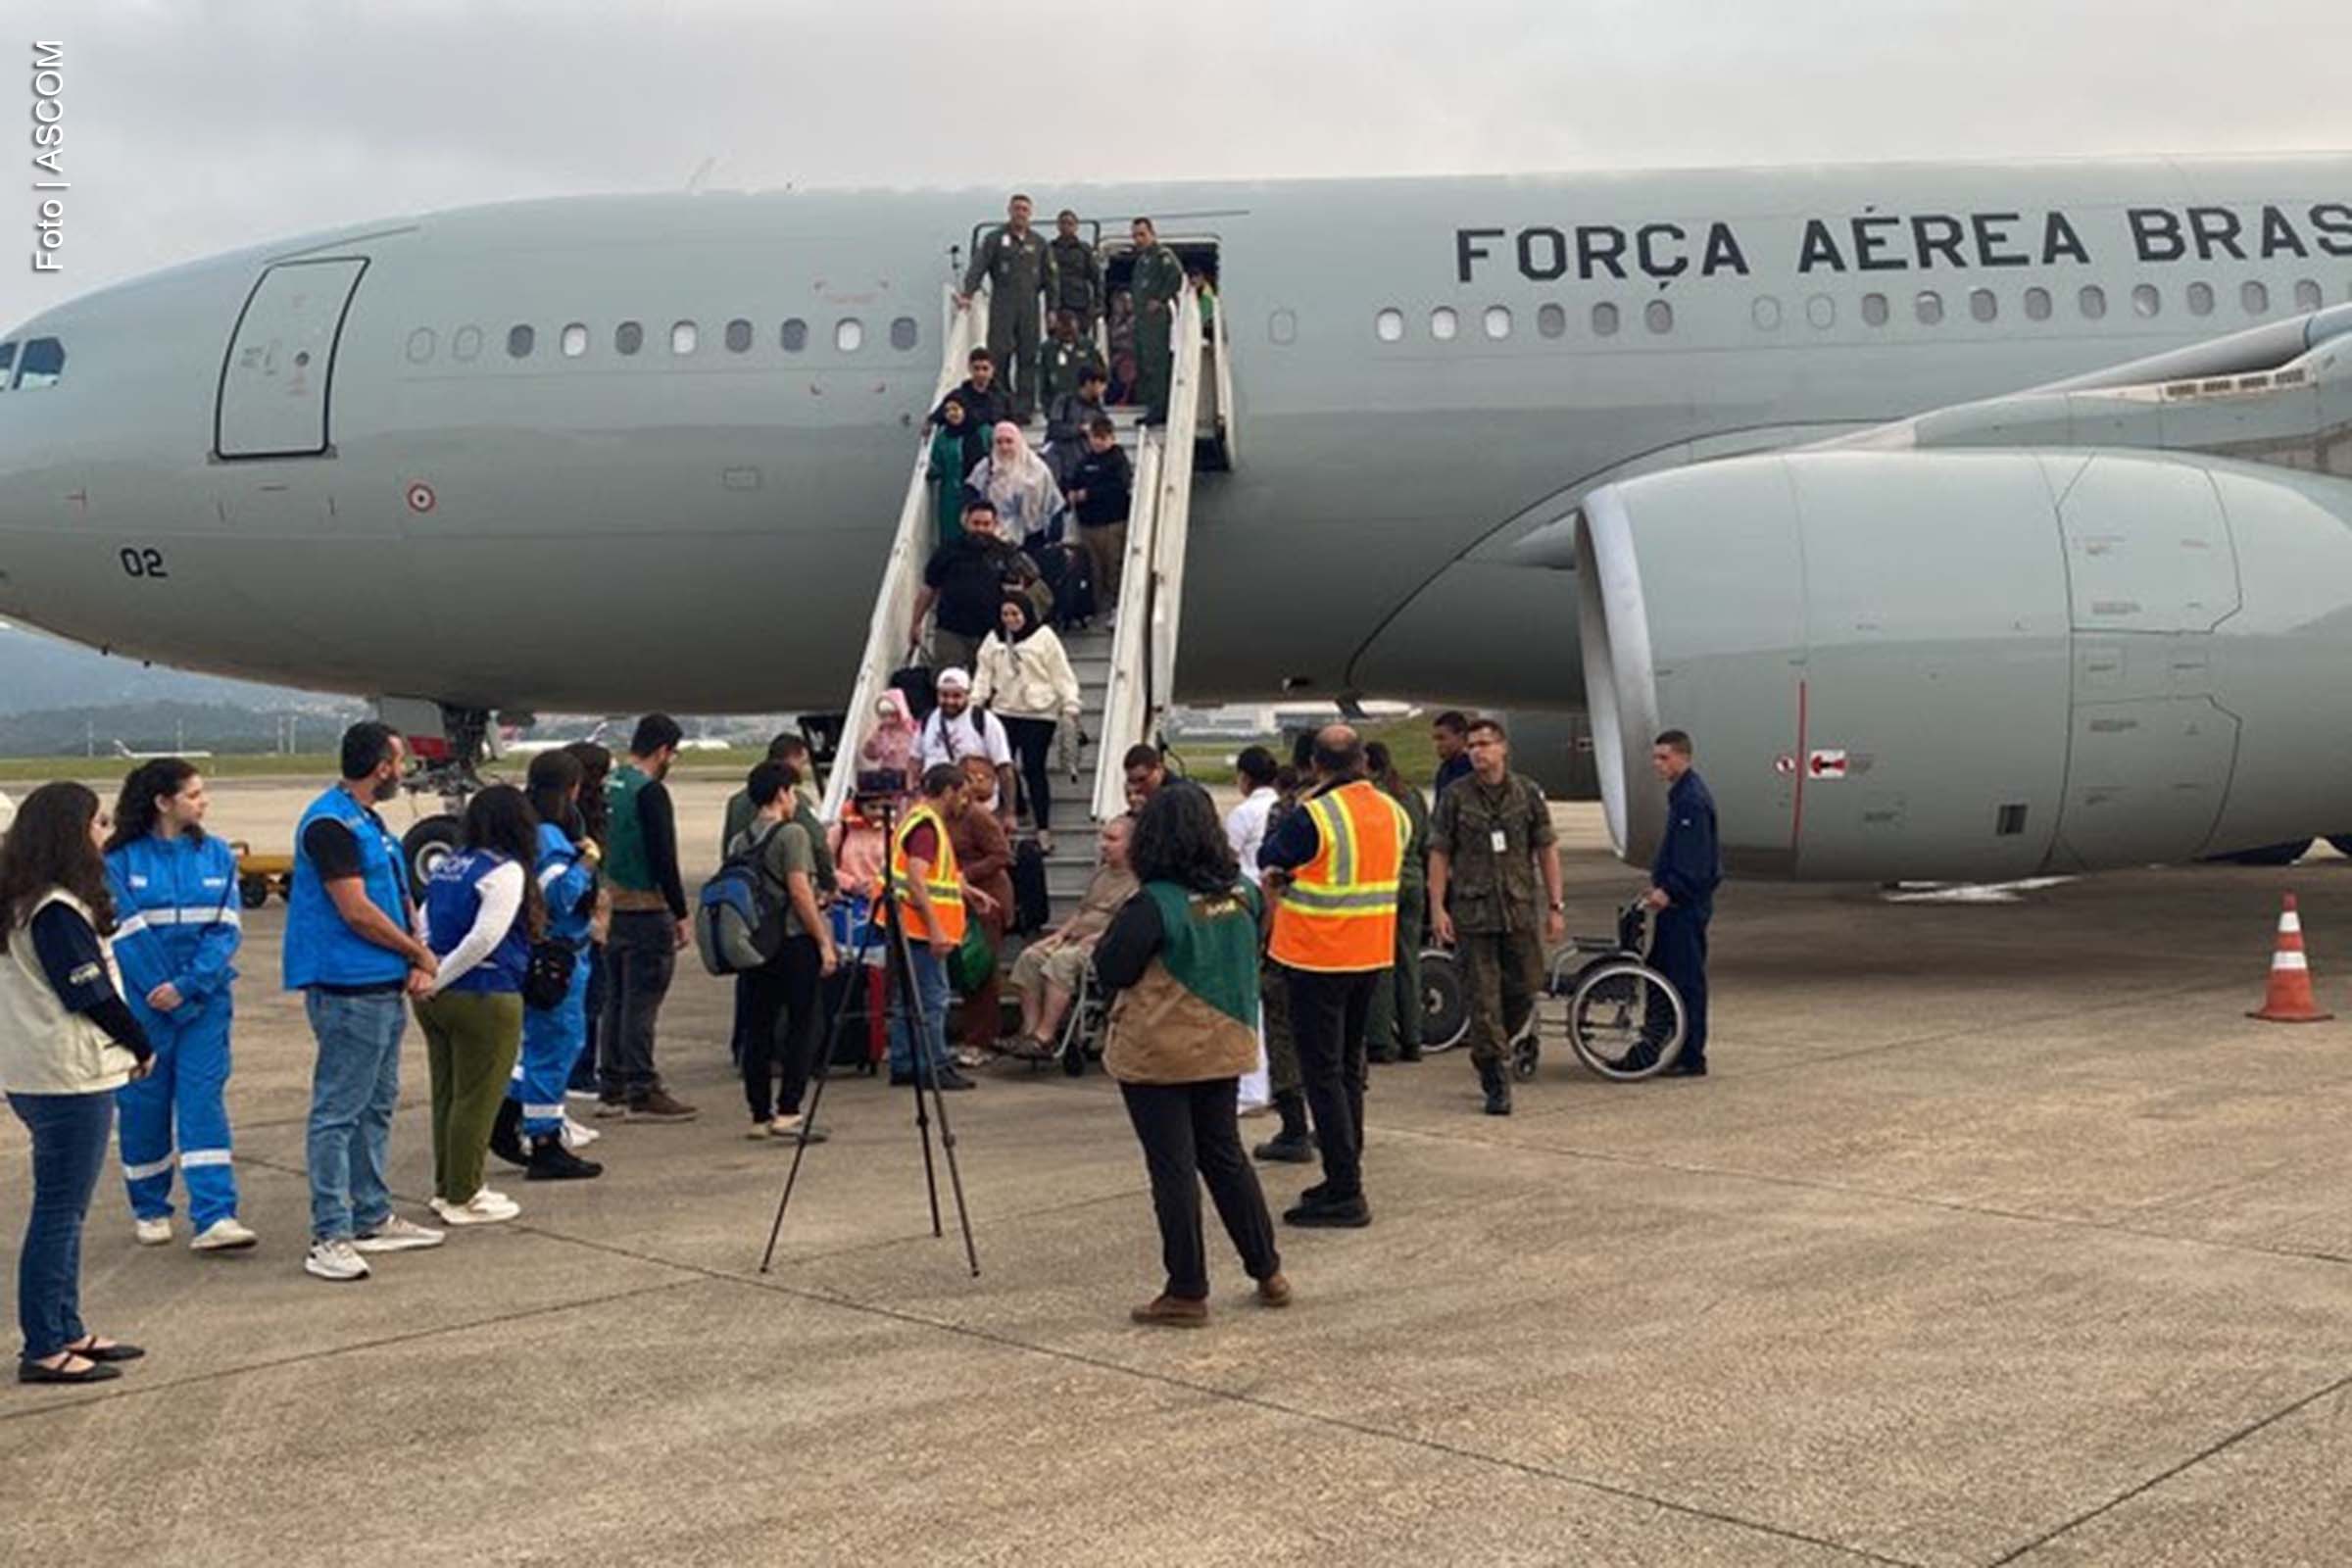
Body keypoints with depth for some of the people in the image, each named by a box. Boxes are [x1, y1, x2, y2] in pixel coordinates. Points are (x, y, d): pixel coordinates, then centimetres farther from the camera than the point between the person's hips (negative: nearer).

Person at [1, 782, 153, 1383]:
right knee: (59, 1213, -3)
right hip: (69, 1077, -10)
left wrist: (128, 1045, 7)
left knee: (61, 1211, 16)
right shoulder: (57, 912, -17)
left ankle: (66, 1332, 25)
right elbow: (91, 997, -16)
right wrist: (142, 1047, -2)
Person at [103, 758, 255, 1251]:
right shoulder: (120, 860, -5)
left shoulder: (217, 855, 4)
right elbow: (126, 934, -9)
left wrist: (187, 985, -13)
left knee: (204, 1102, -4)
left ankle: (215, 1217, -8)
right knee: (144, 1105, 7)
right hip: (143, 1004, -2)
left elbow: (227, 929, -2)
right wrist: (165, 996, -12)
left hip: (205, 1002, 2)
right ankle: (149, 1210, 24)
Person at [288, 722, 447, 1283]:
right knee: (337, 1111, -6)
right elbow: (357, 911, -20)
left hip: (384, 987, 10)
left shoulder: (369, 820, 16)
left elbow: (399, 897, 18)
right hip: (348, 989, -10)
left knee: (376, 1106, 17)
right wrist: (420, 953, -8)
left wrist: (417, 962, 3)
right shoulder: (330, 824, -15)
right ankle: (329, 1237, -2)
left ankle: (373, 1219, 27)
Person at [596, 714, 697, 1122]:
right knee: (641, 1004, -5)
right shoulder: (650, 792, -14)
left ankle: (613, 1089, 19)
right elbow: (663, 858, -17)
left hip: (613, 908, 9)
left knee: (617, 999, 13)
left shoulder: (610, 787, 12)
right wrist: (681, 915, -13)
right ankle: (642, 1094, -2)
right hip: (646, 911, -9)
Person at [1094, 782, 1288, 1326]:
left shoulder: (1154, 905, -20)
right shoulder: (1243, 894, -2)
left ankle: (1187, 1292, 9)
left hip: (1157, 1054, -6)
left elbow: (1110, 971, -14)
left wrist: (1111, 938, 2)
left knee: (1173, 1167, 3)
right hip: (1225, 1045, 6)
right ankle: (1268, 1272, 24)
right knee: (1225, 1155, 18)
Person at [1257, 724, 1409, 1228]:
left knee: (1322, 1073, -2)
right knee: (1349, 1068, 18)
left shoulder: (1315, 816, -19)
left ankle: (1345, 1192, -3)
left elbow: (1269, 857, -4)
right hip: (1373, 956, 7)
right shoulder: (1394, 814, 3)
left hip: (1319, 960, -7)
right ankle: (1344, 1179, 25)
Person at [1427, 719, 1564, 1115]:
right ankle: (1496, 1084, 5)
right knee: (1482, 999, -2)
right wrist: (1438, 909, -7)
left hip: (1520, 910, 2)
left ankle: (1492, 1047, 33)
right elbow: (1439, 855, 0)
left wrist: (1555, 907, 3)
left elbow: (1547, 850, 7)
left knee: (1525, 989, 6)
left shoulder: (1528, 793, 4)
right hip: (1472, 913, -2)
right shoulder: (1455, 797, 0)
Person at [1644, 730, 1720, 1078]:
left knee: (1686, 978, -5)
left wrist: (1669, 891, -25)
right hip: (1677, 902, 10)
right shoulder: (1681, 795, 16)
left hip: (1686, 905, -10)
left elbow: (1694, 862, -22)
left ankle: (1692, 1058, 1)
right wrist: (1659, 885, 19)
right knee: (1659, 971, 14)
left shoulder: (1692, 800, -17)